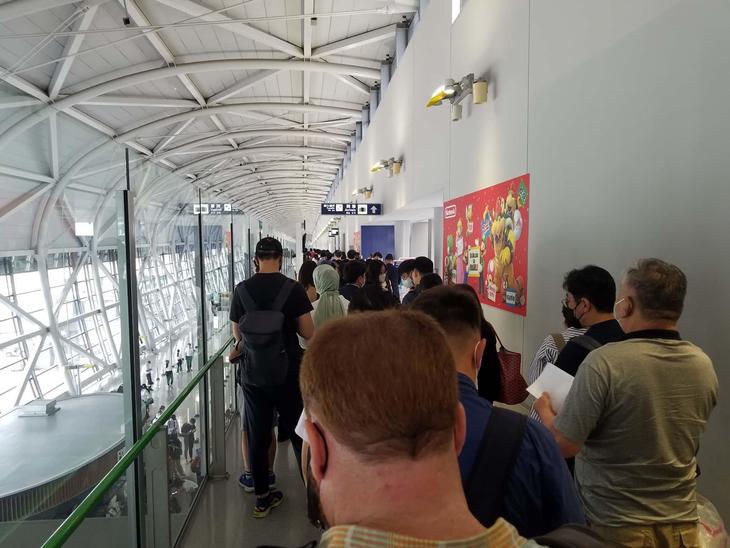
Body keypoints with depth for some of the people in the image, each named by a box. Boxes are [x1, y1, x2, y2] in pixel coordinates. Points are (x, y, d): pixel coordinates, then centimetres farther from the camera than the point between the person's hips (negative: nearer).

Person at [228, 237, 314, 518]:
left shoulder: (242, 290, -4)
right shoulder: (294, 289, -11)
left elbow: (237, 333, 4)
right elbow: (308, 332, -10)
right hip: (287, 372, -2)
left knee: (257, 434, 12)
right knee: (298, 431, 12)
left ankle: (262, 497, 24)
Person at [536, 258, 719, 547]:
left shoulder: (604, 362, -25)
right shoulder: (704, 366, -6)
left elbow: (563, 446, -20)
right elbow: (676, 438, 10)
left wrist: (544, 409, -1)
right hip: (681, 523, 5)